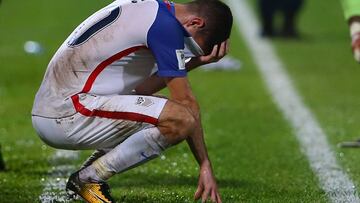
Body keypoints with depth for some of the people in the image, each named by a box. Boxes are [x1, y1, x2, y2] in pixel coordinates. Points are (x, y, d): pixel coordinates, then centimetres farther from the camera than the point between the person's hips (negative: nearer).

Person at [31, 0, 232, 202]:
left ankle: (86, 175, 10)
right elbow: (186, 103, -9)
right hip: (68, 116, -10)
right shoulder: (165, 24, -12)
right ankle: (89, 178, -9)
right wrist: (206, 165, -4)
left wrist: (195, 62, 11)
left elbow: (139, 89, 17)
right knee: (180, 119, -19)